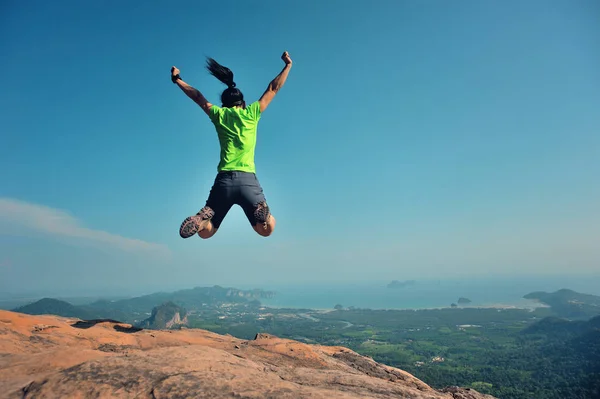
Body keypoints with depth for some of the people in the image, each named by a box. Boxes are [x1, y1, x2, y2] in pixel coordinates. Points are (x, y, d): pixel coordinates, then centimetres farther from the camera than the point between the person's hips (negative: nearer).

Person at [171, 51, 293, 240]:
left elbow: (197, 96, 29)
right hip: (248, 180, -1)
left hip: (224, 180, 2)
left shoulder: (218, 114, 13)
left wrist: (177, 79, 44)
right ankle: (261, 212, -28)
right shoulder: (251, 113, 10)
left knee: (205, 232, 13)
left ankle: (203, 219, -22)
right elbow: (273, 88, 20)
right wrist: (288, 64, 32)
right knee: (267, 229, 5)